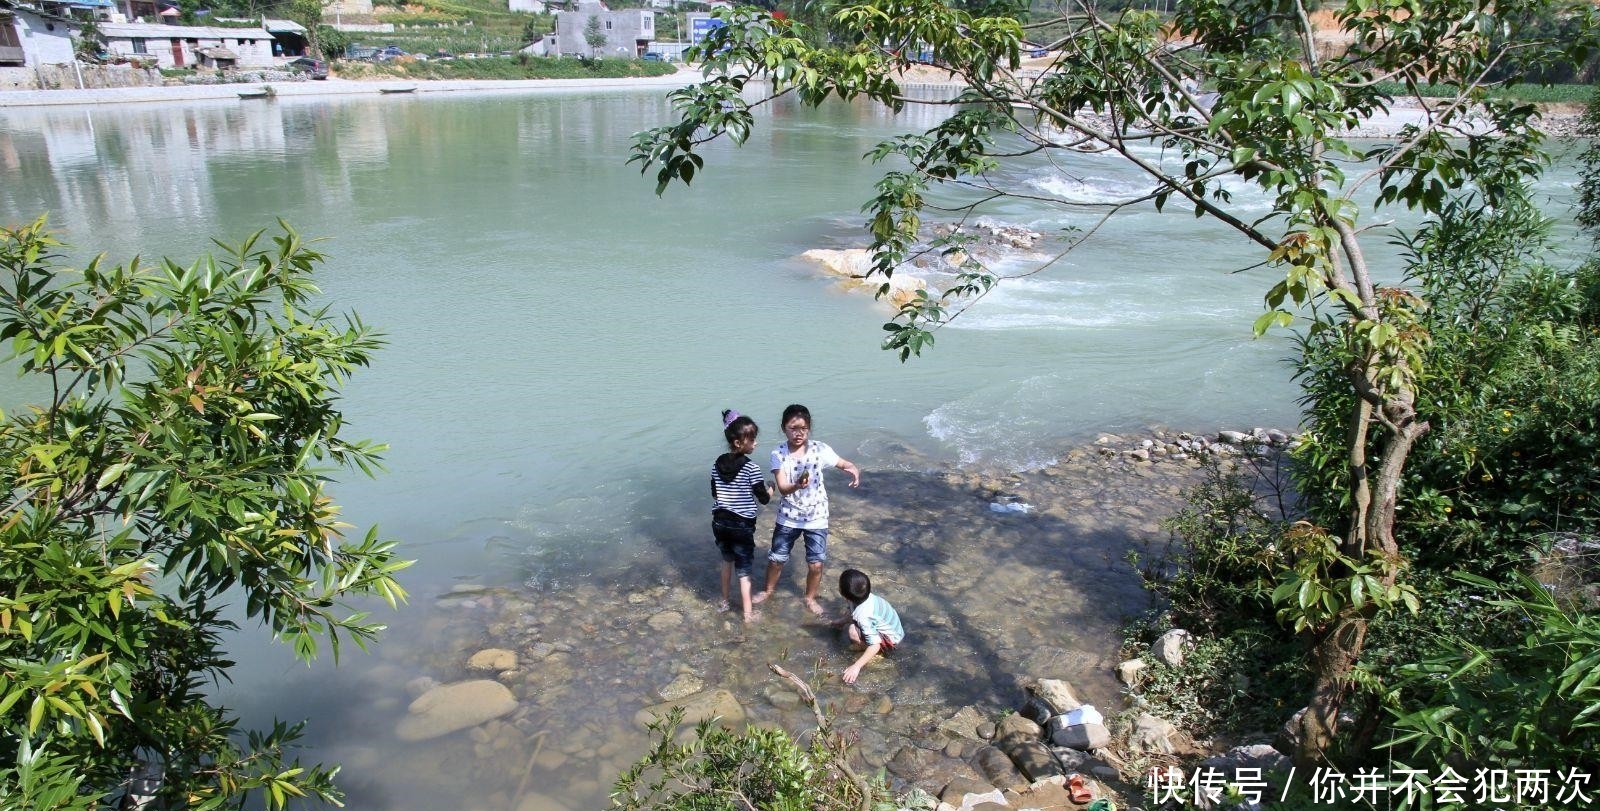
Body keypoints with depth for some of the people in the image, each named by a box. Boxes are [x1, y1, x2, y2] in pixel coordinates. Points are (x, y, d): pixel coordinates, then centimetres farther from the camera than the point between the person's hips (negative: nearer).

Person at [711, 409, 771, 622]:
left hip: (720, 521, 5)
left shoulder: (717, 464, -1)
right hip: (742, 525, -5)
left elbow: (714, 494, 10)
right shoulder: (750, 467, -18)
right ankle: (748, 613, 15)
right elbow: (763, 499, -13)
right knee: (743, 570, 7)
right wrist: (771, 493, 8)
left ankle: (725, 602, 38)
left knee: (727, 560, 26)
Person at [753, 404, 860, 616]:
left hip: (816, 517, 0)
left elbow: (845, 464, -6)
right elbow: (782, 488, -21)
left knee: (816, 564, 3)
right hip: (788, 516, 1)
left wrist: (854, 470, -31)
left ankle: (810, 598, 30)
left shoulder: (820, 449, -15)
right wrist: (797, 485, -44)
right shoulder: (778, 453, -14)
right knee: (776, 559, 12)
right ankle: (768, 590, 41)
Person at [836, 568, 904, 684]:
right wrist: (841, 622, 26)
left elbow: (875, 645, -38)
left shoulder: (862, 616, -36)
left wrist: (856, 667, -39)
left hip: (892, 640, -9)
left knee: (854, 632, -28)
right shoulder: (864, 596, -12)